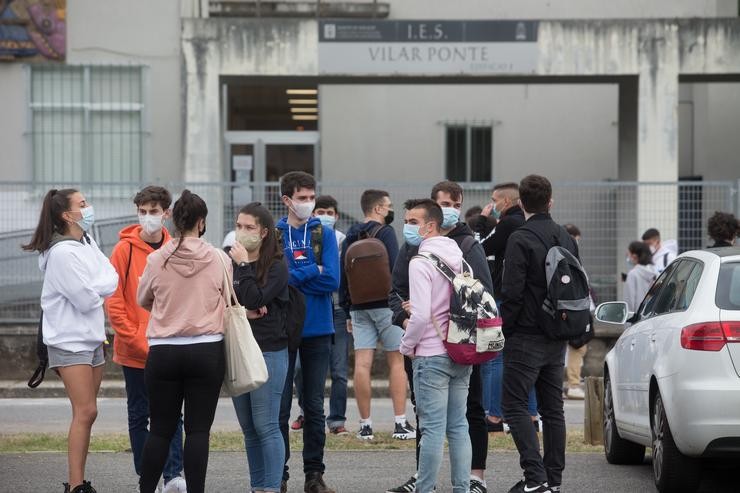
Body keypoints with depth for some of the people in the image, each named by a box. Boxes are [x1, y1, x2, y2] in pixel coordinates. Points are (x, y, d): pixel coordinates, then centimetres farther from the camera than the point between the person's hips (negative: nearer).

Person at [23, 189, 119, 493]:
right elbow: (86, 299, -19)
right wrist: (101, 289, -1)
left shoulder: (87, 244, 10)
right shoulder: (62, 252, -17)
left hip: (92, 338, 8)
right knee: (85, 412, -13)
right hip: (69, 340, -8)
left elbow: (112, 280, 4)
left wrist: (92, 288, -12)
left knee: (85, 413, 8)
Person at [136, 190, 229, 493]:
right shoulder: (220, 260, -6)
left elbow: (143, 300, 12)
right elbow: (229, 302, 6)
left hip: (163, 351, 1)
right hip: (207, 351, -1)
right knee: (198, 430, 2)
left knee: (160, 430, 9)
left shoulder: (156, 260, -4)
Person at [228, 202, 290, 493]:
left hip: (269, 352, -6)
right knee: (248, 428, 9)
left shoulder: (276, 267, -5)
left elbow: (254, 300, -17)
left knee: (266, 427, -7)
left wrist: (244, 266, -10)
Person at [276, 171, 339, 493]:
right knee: (280, 406, 2)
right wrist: (312, 271, -14)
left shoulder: (324, 234, 3)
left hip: (318, 330, 1)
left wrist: (292, 276, -11)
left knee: (315, 406, 7)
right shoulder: (273, 235, 0)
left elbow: (332, 280, -10)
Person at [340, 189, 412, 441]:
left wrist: (348, 311, 17)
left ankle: (365, 425, 0)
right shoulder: (385, 232, -5)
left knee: (362, 363, 0)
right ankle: (400, 424, -1)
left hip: (358, 307, 5)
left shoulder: (351, 237, 12)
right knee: (396, 362, 1)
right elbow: (395, 270, -13)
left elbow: (342, 276, 13)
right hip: (386, 304, -5)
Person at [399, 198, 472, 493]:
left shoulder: (421, 262, -14)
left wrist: (406, 345, -5)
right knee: (458, 427, 10)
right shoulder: (459, 259, 10)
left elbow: (421, 314, -20)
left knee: (433, 429, -5)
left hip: (432, 356, -7)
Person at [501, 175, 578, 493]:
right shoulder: (566, 239, 9)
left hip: (526, 337, -7)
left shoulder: (520, 239, -13)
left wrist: (503, 331, -6)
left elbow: (512, 292, -17)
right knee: (552, 409, 11)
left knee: (515, 405, -3)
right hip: (557, 340, 7)